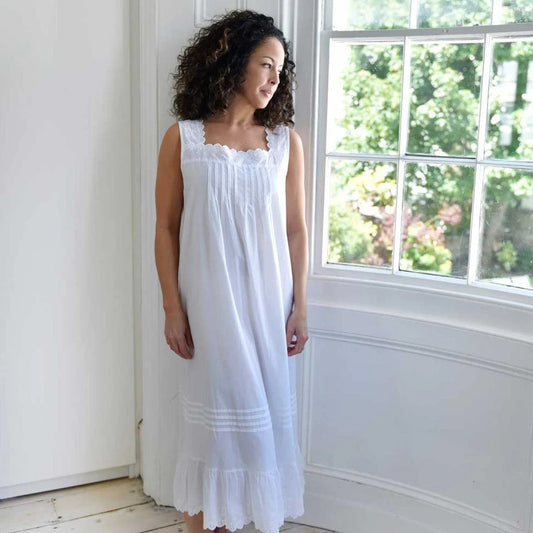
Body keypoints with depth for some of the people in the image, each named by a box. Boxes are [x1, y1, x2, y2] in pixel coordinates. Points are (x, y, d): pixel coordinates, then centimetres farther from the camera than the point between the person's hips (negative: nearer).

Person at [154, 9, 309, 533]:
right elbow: (166, 228, -1)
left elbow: (295, 229, 5)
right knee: (212, 413, 7)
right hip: (207, 303, -2)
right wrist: (172, 309, -5)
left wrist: (299, 306, 1)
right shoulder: (182, 138, -2)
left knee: (263, 409, 9)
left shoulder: (286, 141, 3)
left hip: (267, 302, 2)